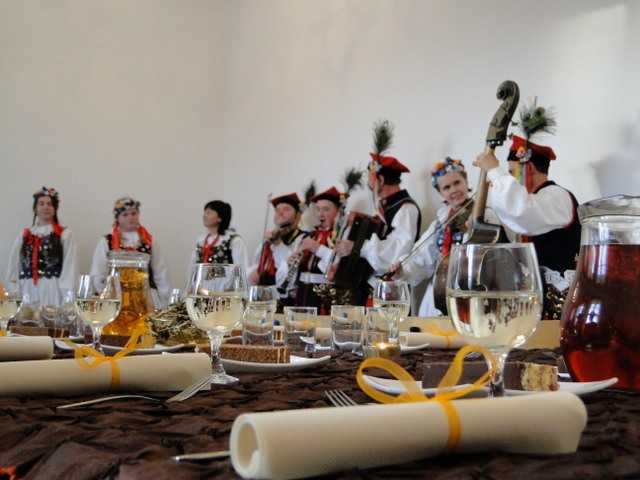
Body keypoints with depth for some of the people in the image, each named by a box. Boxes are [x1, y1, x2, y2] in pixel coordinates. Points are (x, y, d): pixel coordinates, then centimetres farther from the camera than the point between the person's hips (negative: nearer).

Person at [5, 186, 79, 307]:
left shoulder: (65, 234, 4)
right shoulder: (24, 235, 15)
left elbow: (69, 269, -2)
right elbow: (14, 267, 13)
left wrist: (67, 300, -11)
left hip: (53, 292, -3)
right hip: (27, 292, 3)